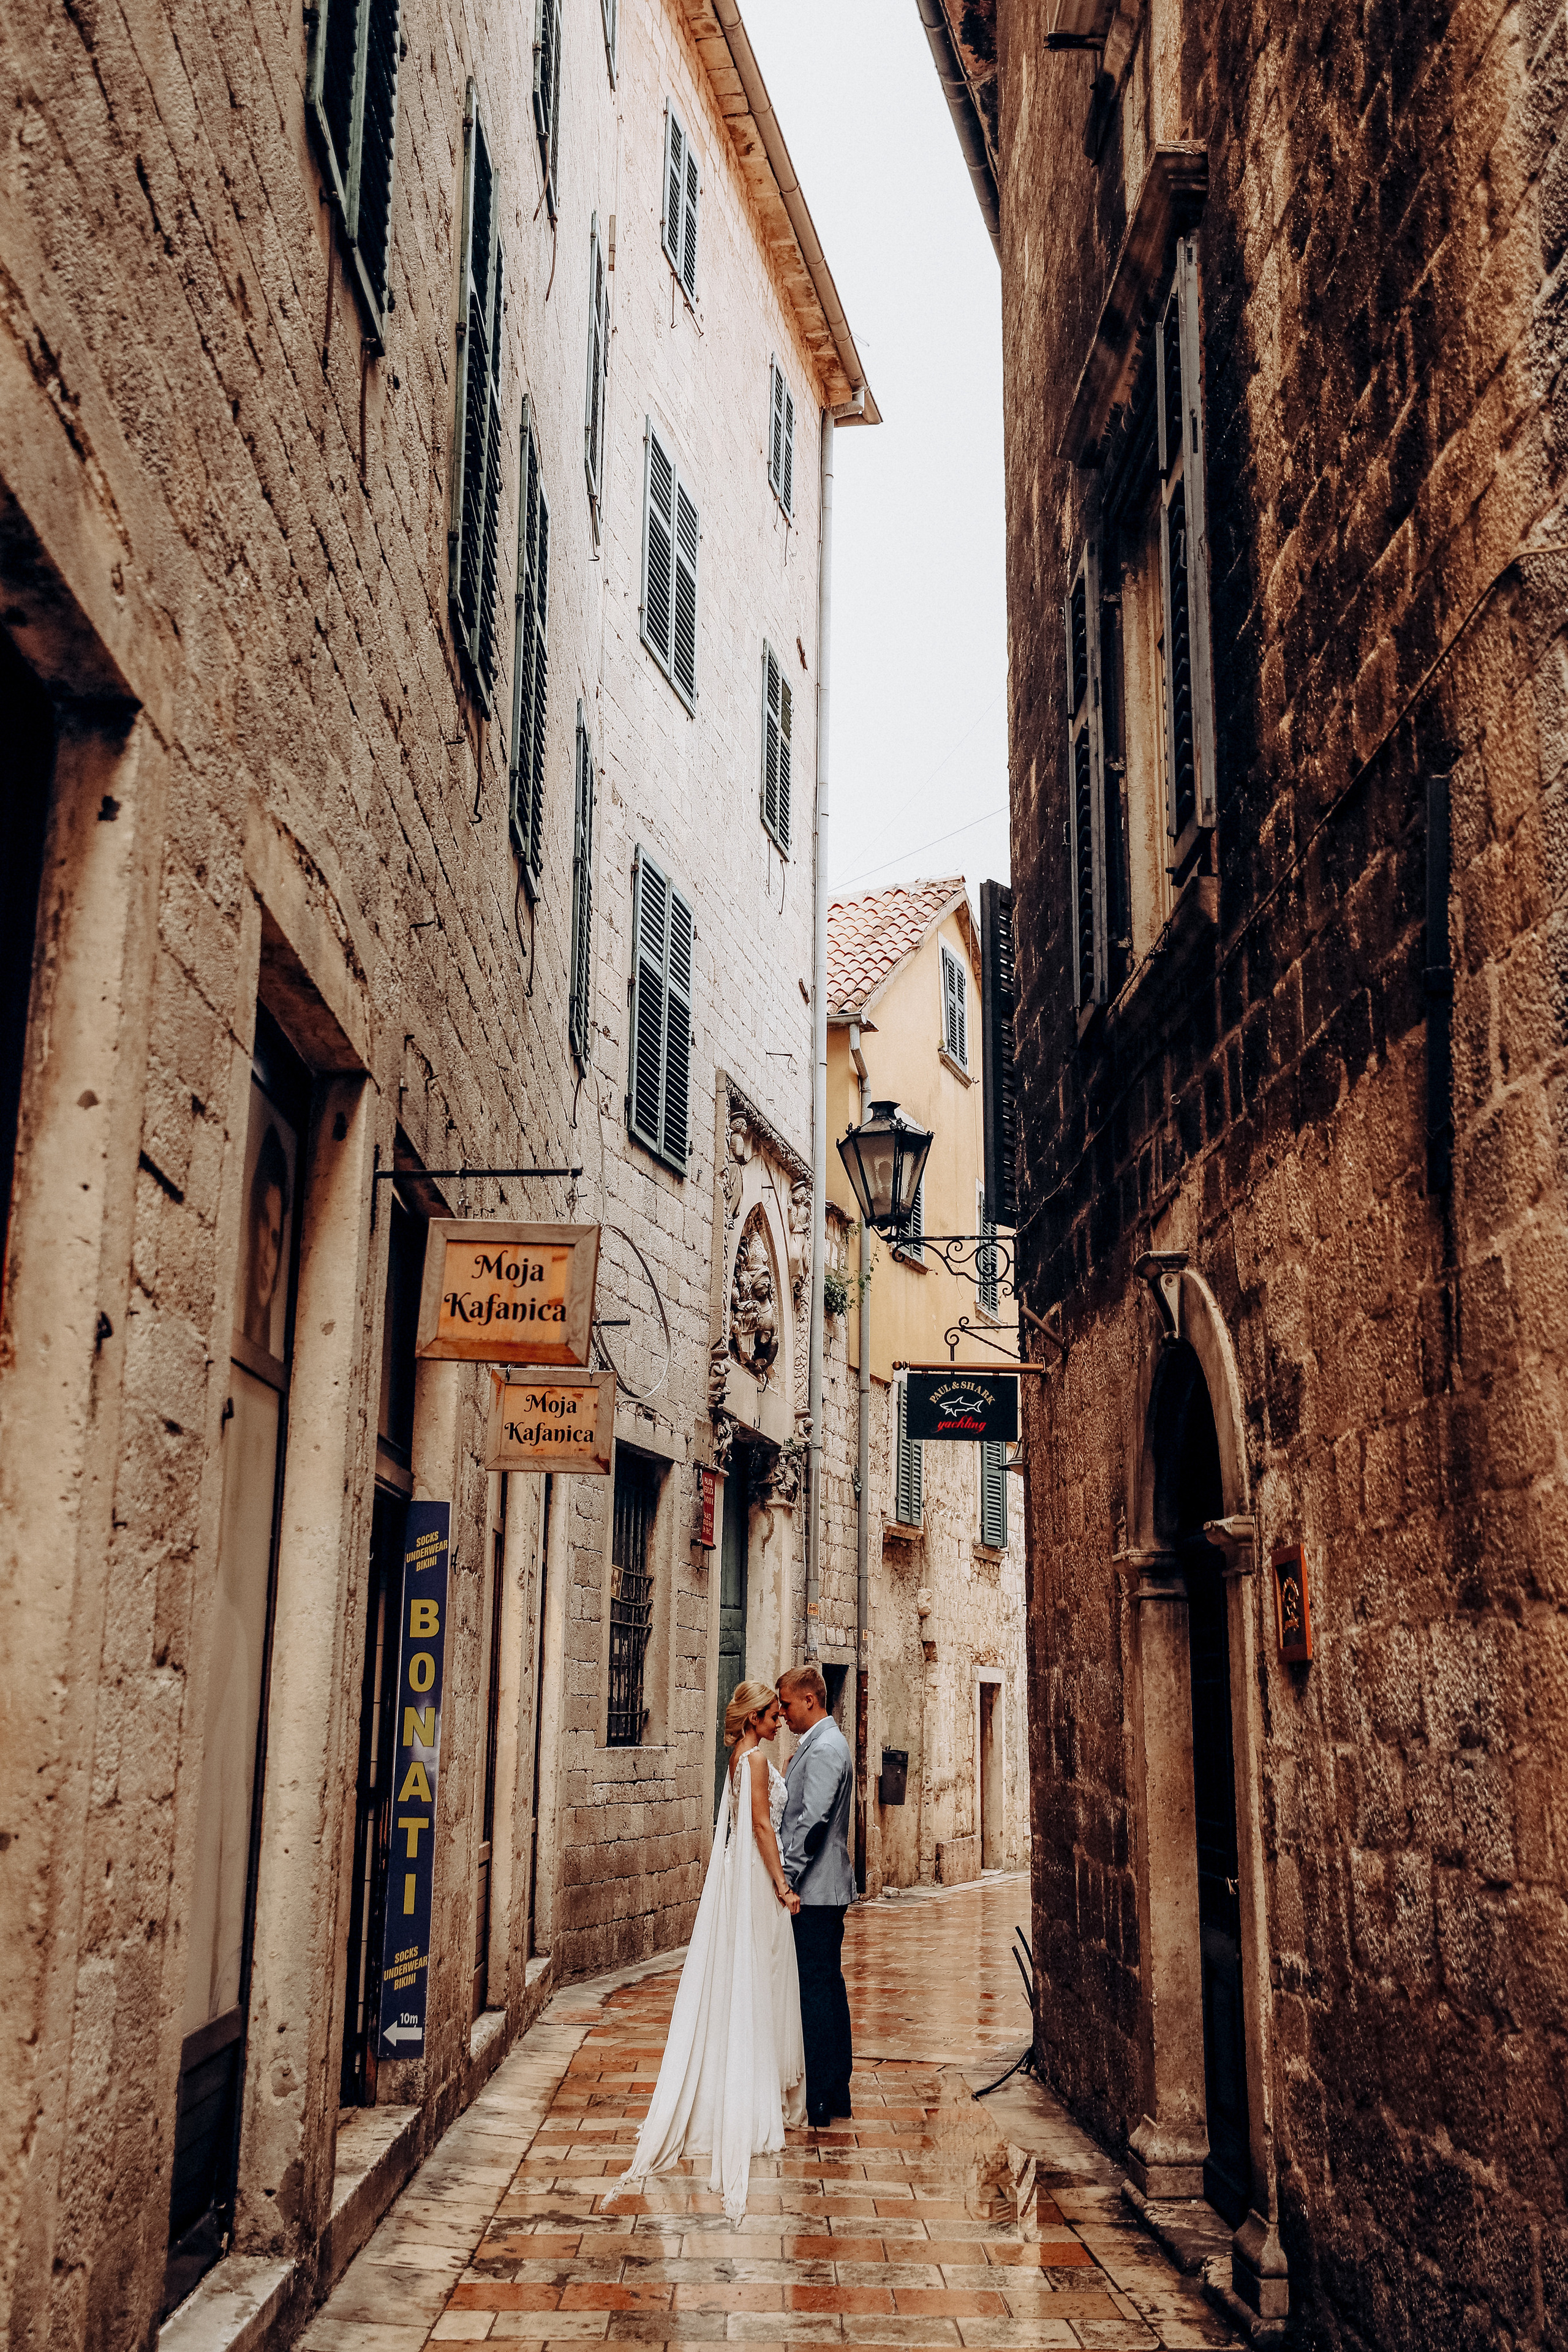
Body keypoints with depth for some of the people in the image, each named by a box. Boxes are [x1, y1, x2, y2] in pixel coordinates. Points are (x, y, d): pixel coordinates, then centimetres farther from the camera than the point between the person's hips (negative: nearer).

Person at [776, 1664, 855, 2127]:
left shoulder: (825, 1749, -16)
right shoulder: (819, 1743, 16)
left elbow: (813, 1819, -24)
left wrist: (785, 1875, -22)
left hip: (816, 1890, -10)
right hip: (825, 1889, 10)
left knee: (817, 1989, -5)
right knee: (828, 1987, 14)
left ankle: (819, 2105, -1)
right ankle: (836, 2095, 22)